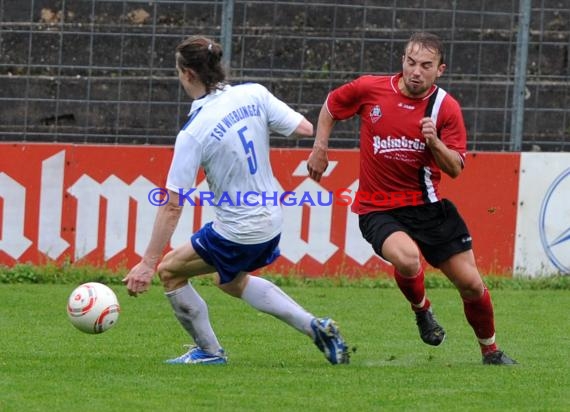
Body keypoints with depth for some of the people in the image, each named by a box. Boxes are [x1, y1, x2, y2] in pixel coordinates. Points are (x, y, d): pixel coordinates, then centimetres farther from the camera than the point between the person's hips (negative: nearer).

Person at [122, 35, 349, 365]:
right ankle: (315, 327, 24)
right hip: (271, 223, 7)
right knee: (233, 282, 33)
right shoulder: (254, 95, -8)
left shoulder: (193, 134, -21)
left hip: (236, 234, -7)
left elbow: (173, 205, -20)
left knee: (170, 270, 15)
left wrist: (148, 263, -15)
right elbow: (305, 129, -3)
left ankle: (209, 352, 25)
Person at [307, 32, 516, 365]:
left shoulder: (446, 107, -6)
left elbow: (455, 169, -6)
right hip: (378, 209, -2)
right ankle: (422, 310, 2)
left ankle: (491, 351, 27)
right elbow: (331, 107, 13)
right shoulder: (369, 89, -7)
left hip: (428, 205, 2)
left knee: (471, 283, 1)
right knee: (407, 258, -33)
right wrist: (320, 147, 6)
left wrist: (434, 142, -23)